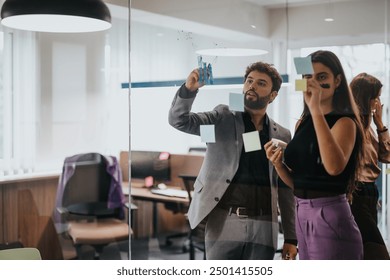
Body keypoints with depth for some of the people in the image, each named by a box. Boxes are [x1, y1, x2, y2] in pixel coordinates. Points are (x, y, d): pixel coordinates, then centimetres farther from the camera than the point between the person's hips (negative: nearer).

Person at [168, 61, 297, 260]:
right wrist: (189, 89, -26)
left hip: (263, 228, 2)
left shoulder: (282, 135, 12)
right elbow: (179, 120, -6)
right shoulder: (223, 118, 7)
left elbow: (286, 189, 12)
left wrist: (290, 237, 8)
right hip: (224, 223, -2)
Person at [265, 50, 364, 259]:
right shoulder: (303, 123, 11)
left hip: (329, 216, -7)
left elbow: (334, 167, -31)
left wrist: (316, 109, -29)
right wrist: (278, 165, -6)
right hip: (302, 215, 8)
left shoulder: (344, 122, -10)